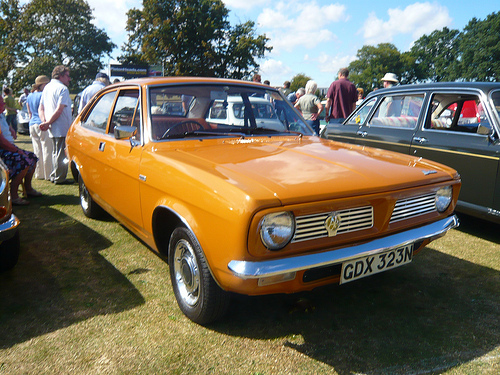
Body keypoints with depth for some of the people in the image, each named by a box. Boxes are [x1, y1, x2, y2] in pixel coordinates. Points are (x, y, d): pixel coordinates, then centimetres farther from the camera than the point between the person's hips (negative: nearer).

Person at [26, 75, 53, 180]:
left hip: (32, 125, 8)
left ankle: (39, 174, 16)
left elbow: (30, 113, 19)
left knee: (37, 151, 11)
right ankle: (48, 174, -1)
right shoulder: (43, 96, -11)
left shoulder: (29, 97, 14)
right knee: (47, 151, -3)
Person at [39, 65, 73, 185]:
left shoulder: (47, 87, 16)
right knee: (61, 154, -2)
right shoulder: (63, 88, -11)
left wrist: (44, 121, 0)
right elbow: (59, 110, -20)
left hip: (52, 129, 9)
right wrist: (48, 123, -15)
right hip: (62, 128, -9)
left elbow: (40, 108, 14)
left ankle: (54, 176, 24)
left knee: (55, 153, 18)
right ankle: (60, 178, 2)